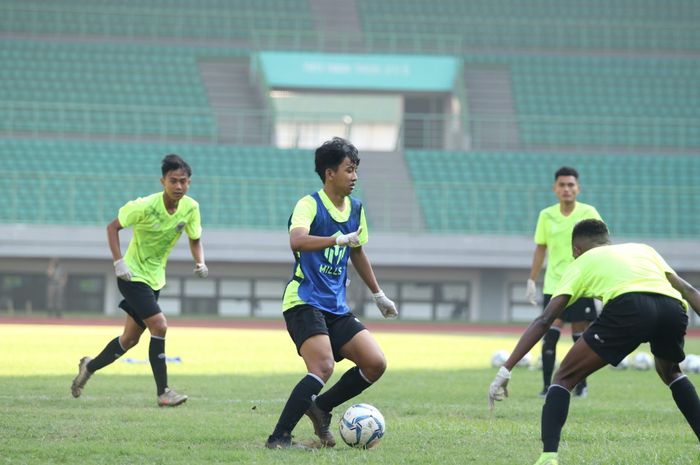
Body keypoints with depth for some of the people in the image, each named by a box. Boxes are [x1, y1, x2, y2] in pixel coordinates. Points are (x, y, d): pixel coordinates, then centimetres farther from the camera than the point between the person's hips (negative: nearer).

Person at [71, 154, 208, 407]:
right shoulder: (145, 206, -23)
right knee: (159, 326, -20)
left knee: (131, 338, 14)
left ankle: (90, 366, 37)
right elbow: (113, 227, -12)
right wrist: (119, 262, -22)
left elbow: (195, 239, 7)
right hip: (133, 275, -7)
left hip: (155, 278, 7)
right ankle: (163, 392, -15)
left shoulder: (190, 208, -9)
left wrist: (200, 262, -13)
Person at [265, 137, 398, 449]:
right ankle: (278, 438, -20)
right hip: (304, 302, -8)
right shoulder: (310, 205, -12)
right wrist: (338, 239, -46)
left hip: (336, 307, 8)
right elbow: (297, 241, -33)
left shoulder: (355, 209, 12)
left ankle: (320, 408, 13)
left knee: (375, 364, -4)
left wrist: (378, 295, 35)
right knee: (323, 368, -25)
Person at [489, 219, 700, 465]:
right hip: (674, 308, 4)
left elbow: (544, 320, 19)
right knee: (670, 373, 36)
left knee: (564, 378, 12)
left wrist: (506, 369, 17)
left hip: (628, 307, -4)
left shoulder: (581, 263, 28)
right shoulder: (643, 249, 39)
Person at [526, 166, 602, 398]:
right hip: (554, 285, 1)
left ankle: (581, 384, 19)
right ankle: (547, 385, -4)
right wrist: (531, 281, 10)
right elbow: (540, 248, 12)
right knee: (550, 335, -10)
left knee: (580, 335, 3)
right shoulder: (546, 215, 3)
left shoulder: (589, 213, -3)